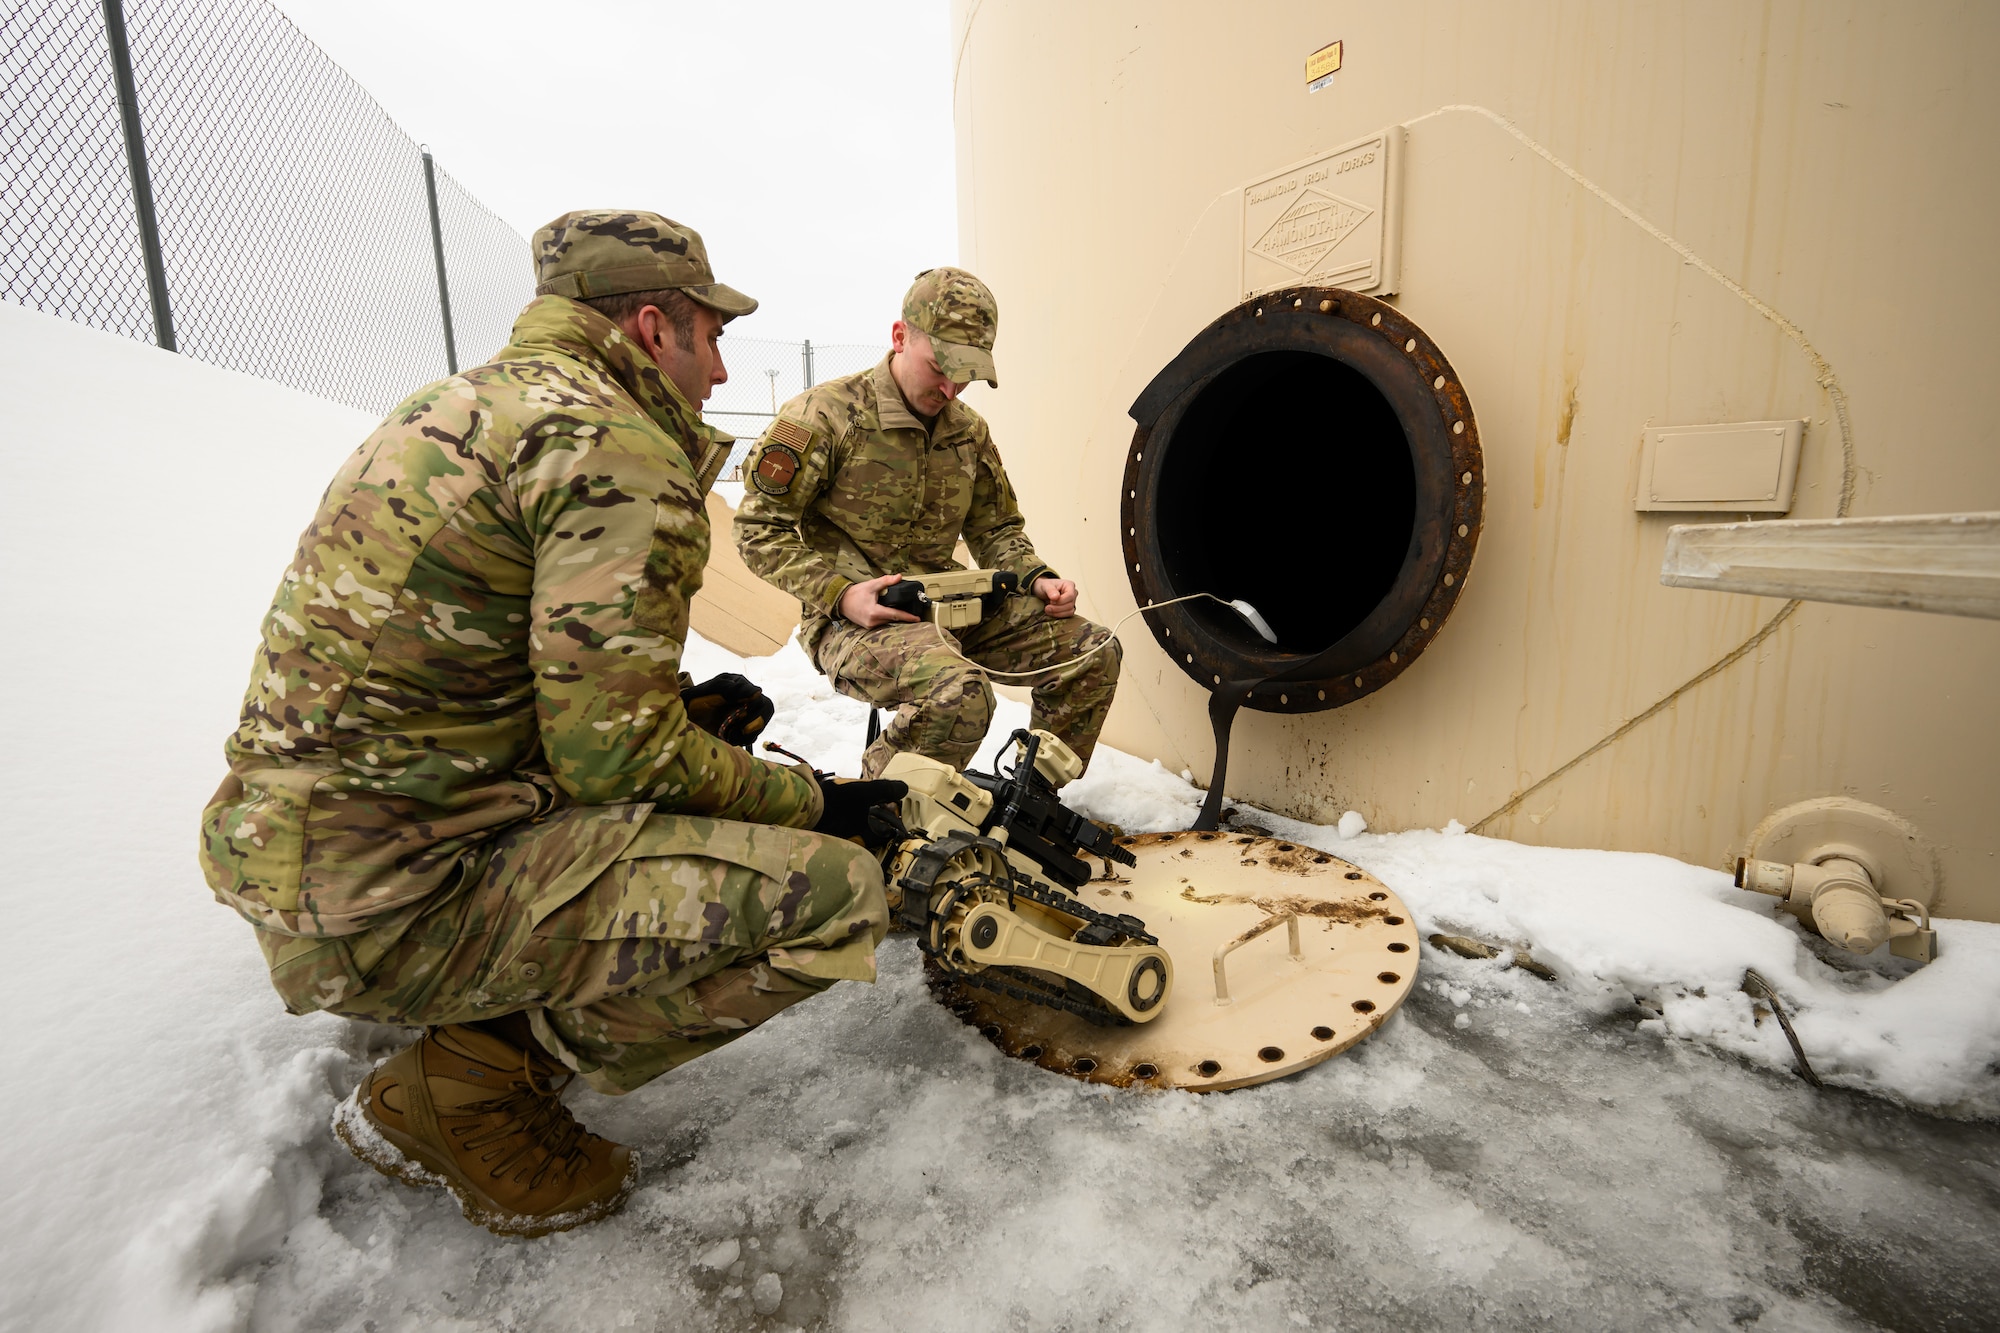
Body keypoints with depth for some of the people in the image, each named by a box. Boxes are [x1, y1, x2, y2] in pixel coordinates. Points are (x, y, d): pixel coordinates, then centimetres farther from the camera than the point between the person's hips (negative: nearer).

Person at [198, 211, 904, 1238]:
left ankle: (484, 1034, 16)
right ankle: (469, 1096, 1)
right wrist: (815, 803, -7)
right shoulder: (615, 444, -17)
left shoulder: (472, 401, 14)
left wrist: (683, 709, 13)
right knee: (831, 892, -16)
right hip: (392, 902, -10)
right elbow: (613, 757, -21)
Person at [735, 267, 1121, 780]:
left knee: (1094, 651, -7)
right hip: (854, 616, -6)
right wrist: (839, 593, -19)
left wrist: (1036, 578, 0)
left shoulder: (970, 431, 13)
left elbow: (997, 529, 21)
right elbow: (760, 529, -6)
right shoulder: (824, 415, -7)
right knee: (961, 691, -37)